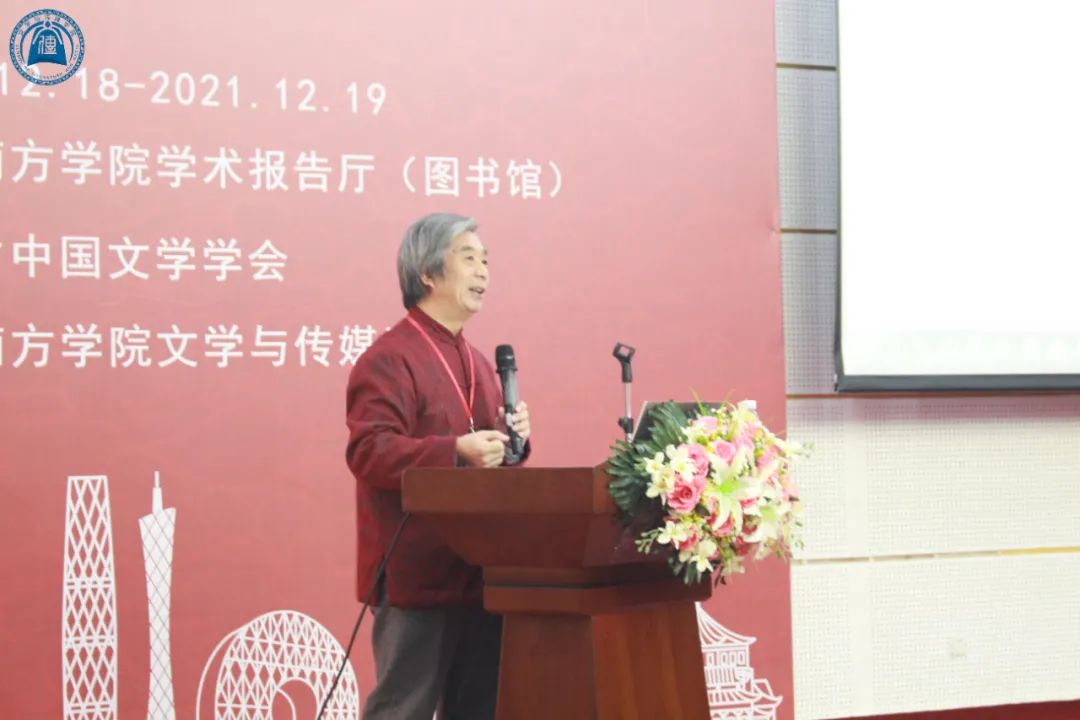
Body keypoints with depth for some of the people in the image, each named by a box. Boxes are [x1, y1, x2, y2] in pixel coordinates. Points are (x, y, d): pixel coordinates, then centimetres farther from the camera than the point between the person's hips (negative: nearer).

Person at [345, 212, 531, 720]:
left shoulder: (478, 364, 20)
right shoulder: (389, 359, -9)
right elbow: (368, 452, -20)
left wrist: (511, 438, 2)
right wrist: (456, 451, -30)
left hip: (479, 573, 9)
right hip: (417, 575, -9)